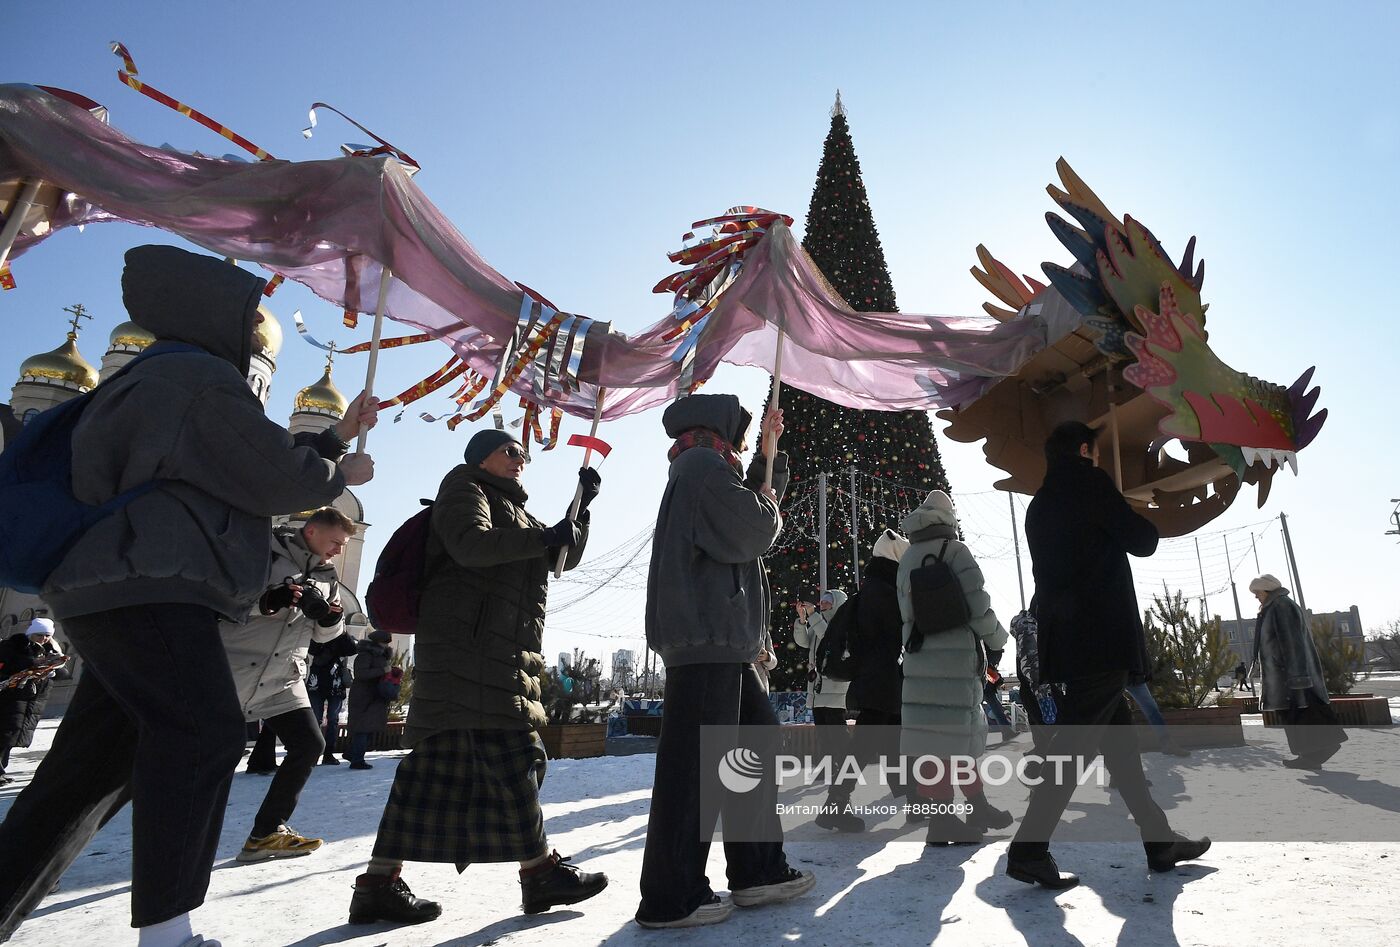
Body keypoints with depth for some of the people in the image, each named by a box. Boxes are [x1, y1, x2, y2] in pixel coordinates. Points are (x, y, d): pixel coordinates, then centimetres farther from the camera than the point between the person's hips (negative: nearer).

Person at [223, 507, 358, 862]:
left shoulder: (328, 576, 10)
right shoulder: (266, 551, -10)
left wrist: (331, 618, -7)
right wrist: (268, 600, -29)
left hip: (283, 677, 7)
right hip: (234, 668, -7)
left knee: (310, 744, 3)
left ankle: (266, 833, 14)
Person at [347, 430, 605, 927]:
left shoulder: (515, 513, 30)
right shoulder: (464, 485, 4)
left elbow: (566, 557, 25)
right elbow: (470, 543, -15)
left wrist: (581, 507, 14)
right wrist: (541, 538, -20)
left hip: (503, 651, 9)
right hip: (468, 642, -9)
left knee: (437, 763, 5)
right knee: (510, 754, -8)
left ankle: (380, 883, 9)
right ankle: (541, 869, 0)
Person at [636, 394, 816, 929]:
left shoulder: (708, 472, 26)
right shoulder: (703, 464, -6)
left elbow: (758, 503, 29)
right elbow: (753, 532, -15)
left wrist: (769, 457, 22)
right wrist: (769, 509, 6)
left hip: (722, 640, 11)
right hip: (704, 637, -11)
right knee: (696, 765, -7)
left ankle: (758, 870, 20)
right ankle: (671, 898, 1)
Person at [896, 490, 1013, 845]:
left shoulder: (906, 560, 13)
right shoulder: (955, 552, -7)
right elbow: (978, 606, -10)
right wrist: (997, 641, 6)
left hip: (919, 657, 6)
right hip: (956, 657, -6)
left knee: (959, 732, 14)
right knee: (953, 735, -1)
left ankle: (978, 807, 26)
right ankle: (943, 818, 3)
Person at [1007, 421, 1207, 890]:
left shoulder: (1039, 504, 19)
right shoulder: (1090, 482, -5)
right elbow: (1142, 542, -4)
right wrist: (1143, 524, 18)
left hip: (1064, 641, 8)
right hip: (1101, 638, -8)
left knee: (1118, 736, 14)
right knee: (1074, 742, -9)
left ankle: (1158, 839, 24)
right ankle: (1029, 847, -10)